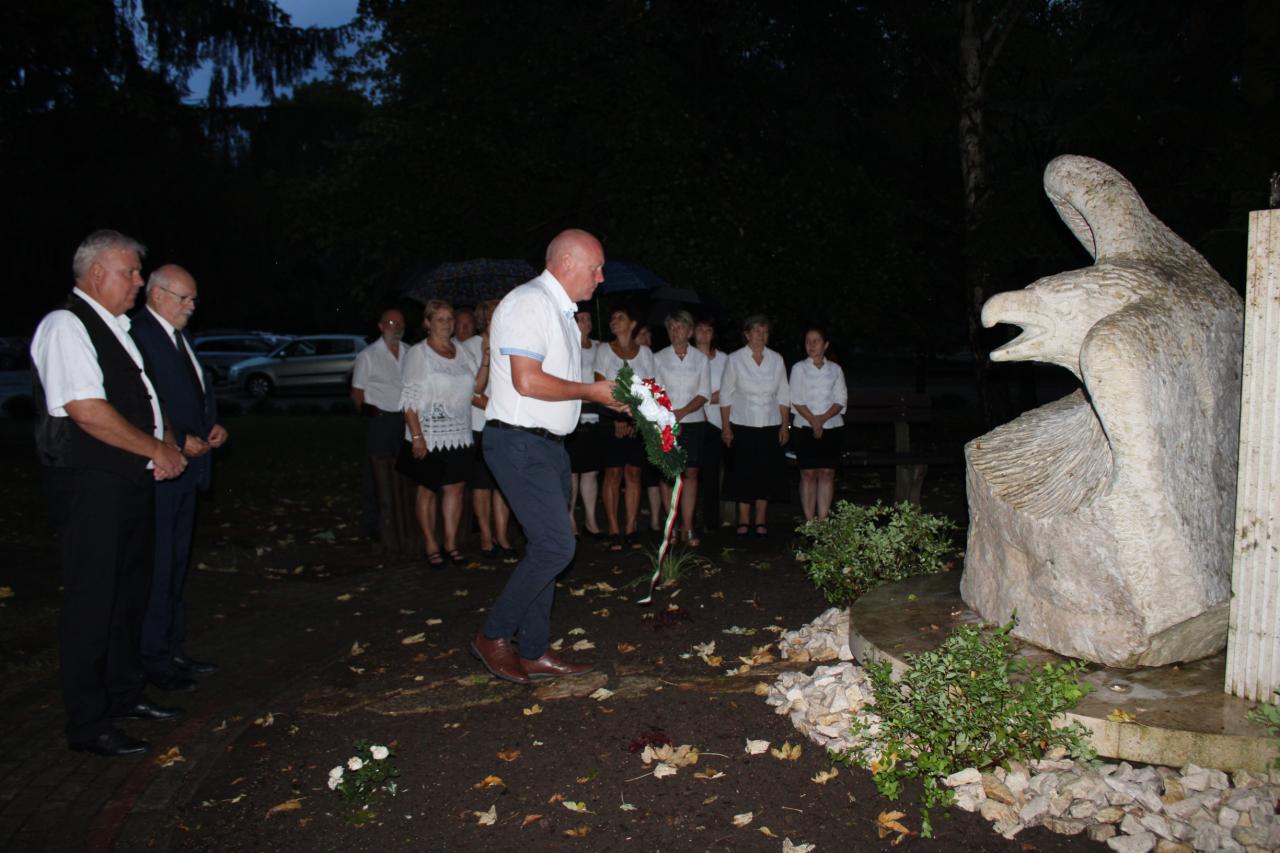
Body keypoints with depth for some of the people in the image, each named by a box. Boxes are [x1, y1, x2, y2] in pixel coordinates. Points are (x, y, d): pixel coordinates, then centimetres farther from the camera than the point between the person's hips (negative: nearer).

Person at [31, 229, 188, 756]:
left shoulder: (117, 328, 16)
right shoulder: (66, 326, -13)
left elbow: (146, 397, 23)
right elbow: (86, 411, -22)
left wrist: (168, 446, 6)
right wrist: (156, 449, -14)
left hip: (133, 482, 9)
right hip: (90, 488, -9)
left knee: (131, 591, 18)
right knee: (92, 603, -1)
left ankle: (125, 695, 33)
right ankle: (87, 726, 11)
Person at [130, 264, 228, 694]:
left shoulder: (178, 337, 16)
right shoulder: (138, 335, -14)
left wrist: (213, 426, 7)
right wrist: (180, 442, -18)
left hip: (187, 468, 10)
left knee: (177, 563, 15)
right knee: (157, 566, -2)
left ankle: (174, 649, 25)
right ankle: (154, 659, 9)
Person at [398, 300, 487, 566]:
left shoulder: (463, 353, 11)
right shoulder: (417, 354, -3)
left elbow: (477, 387, 4)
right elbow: (409, 399, -8)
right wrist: (416, 436, -15)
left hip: (459, 435, 4)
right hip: (429, 436, -4)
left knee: (455, 487, 7)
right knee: (428, 490, 4)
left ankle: (451, 542, 17)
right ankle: (431, 545, 14)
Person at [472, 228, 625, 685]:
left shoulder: (559, 310, 19)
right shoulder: (529, 302, -14)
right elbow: (527, 381, -24)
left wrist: (607, 397, 10)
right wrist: (591, 391, -13)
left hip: (547, 444, 10)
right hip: (520, 442, -10)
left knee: (546, 547, 11)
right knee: (555, 545, -12)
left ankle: (534, 653, 20)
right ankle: (493, 636, 4)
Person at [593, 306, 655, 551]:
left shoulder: (644, 352, 9)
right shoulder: (604, 351, 5)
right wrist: (616, 419, -9)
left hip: (639, 420, 2)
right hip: (611, 419, -1)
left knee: (633, 473, 1)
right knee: (613, 473, -4)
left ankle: (630, 529, 5)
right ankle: (614, 531, -2)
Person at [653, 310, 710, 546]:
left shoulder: (701, 359, 8)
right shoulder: (659, 358, 6)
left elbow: (704, 395, 1)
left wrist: (682, 412, -14)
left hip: (693, 422, 1)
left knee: (690, 473, -3)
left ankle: (687, 528, -2)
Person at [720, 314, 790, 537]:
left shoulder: (776, 359, 4)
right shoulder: (735, 359, -3)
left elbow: (783, 395, 8)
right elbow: (725, 395, -1)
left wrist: (785, 425, 2)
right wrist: (726, 427, -5)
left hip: (770, 426, 2)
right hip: (743, 425, -2)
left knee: (767, 473, 4)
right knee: (744, 474, 1)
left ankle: (761, 521, 15)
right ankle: (743, 521, 11)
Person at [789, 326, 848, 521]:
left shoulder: (835, 369, 8)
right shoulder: (799, 368, 4)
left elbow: (841, 400, 2)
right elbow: (796, 400, -3)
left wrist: (823, 418, -13)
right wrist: (813, 420, -14)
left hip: (831, 428, 2)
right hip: (805, 428, -1)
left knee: (827, 473, -1)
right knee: (808, 474, -2)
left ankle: (823, 521, 2)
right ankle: (809, 522, 1)